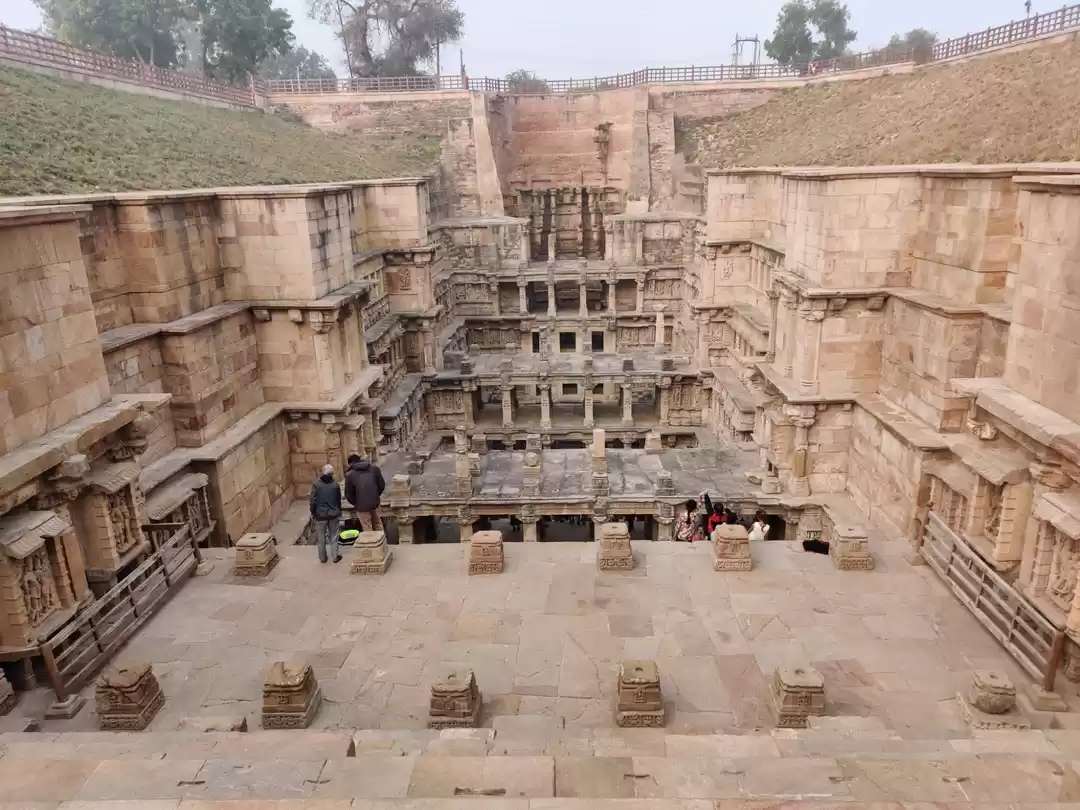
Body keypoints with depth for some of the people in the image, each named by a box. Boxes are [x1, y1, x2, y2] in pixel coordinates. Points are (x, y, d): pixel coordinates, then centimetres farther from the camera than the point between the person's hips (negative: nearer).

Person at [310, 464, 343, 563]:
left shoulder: (316, 484, -11)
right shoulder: (335, 484, -4)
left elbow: (313, 501, -12)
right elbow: (339, 500, 4)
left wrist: (313, 513, 1)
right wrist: (339, 513, 16)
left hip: (320, 515, -1)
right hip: (333, 514, 1)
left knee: (321, 538, 12)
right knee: (333, 537, 12)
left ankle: (322, 558, 21)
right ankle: (335, 557, 17)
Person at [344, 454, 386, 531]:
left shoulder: (350, 474, -6)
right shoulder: (374, 468, 5)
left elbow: (348, 495, -3)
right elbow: (382, 485, 7)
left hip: (362, 506, -4)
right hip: (375, 503, 4)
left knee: (368, 530, 4)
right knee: (378, 526, 21)